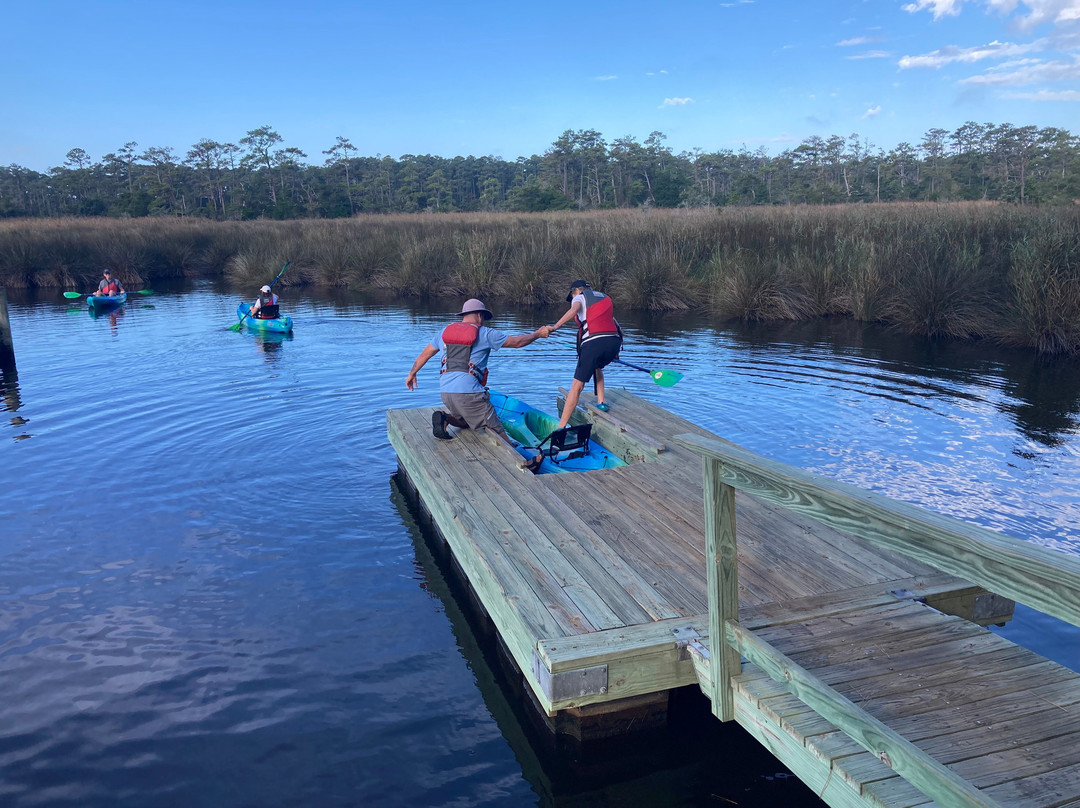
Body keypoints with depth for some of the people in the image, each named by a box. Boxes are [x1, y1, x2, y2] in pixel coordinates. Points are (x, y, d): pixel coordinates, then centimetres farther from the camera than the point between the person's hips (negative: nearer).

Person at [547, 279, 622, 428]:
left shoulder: (580, 297, 14)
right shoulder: (606, 298, 31)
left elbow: (574, 310, -10)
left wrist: (555, 327, -19)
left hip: (593, 343, -5)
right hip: (614, 342, 5)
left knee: (577, 385, -1)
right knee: (597, 367, 37)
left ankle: (561, 427, 0)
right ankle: (601, 402, 25)